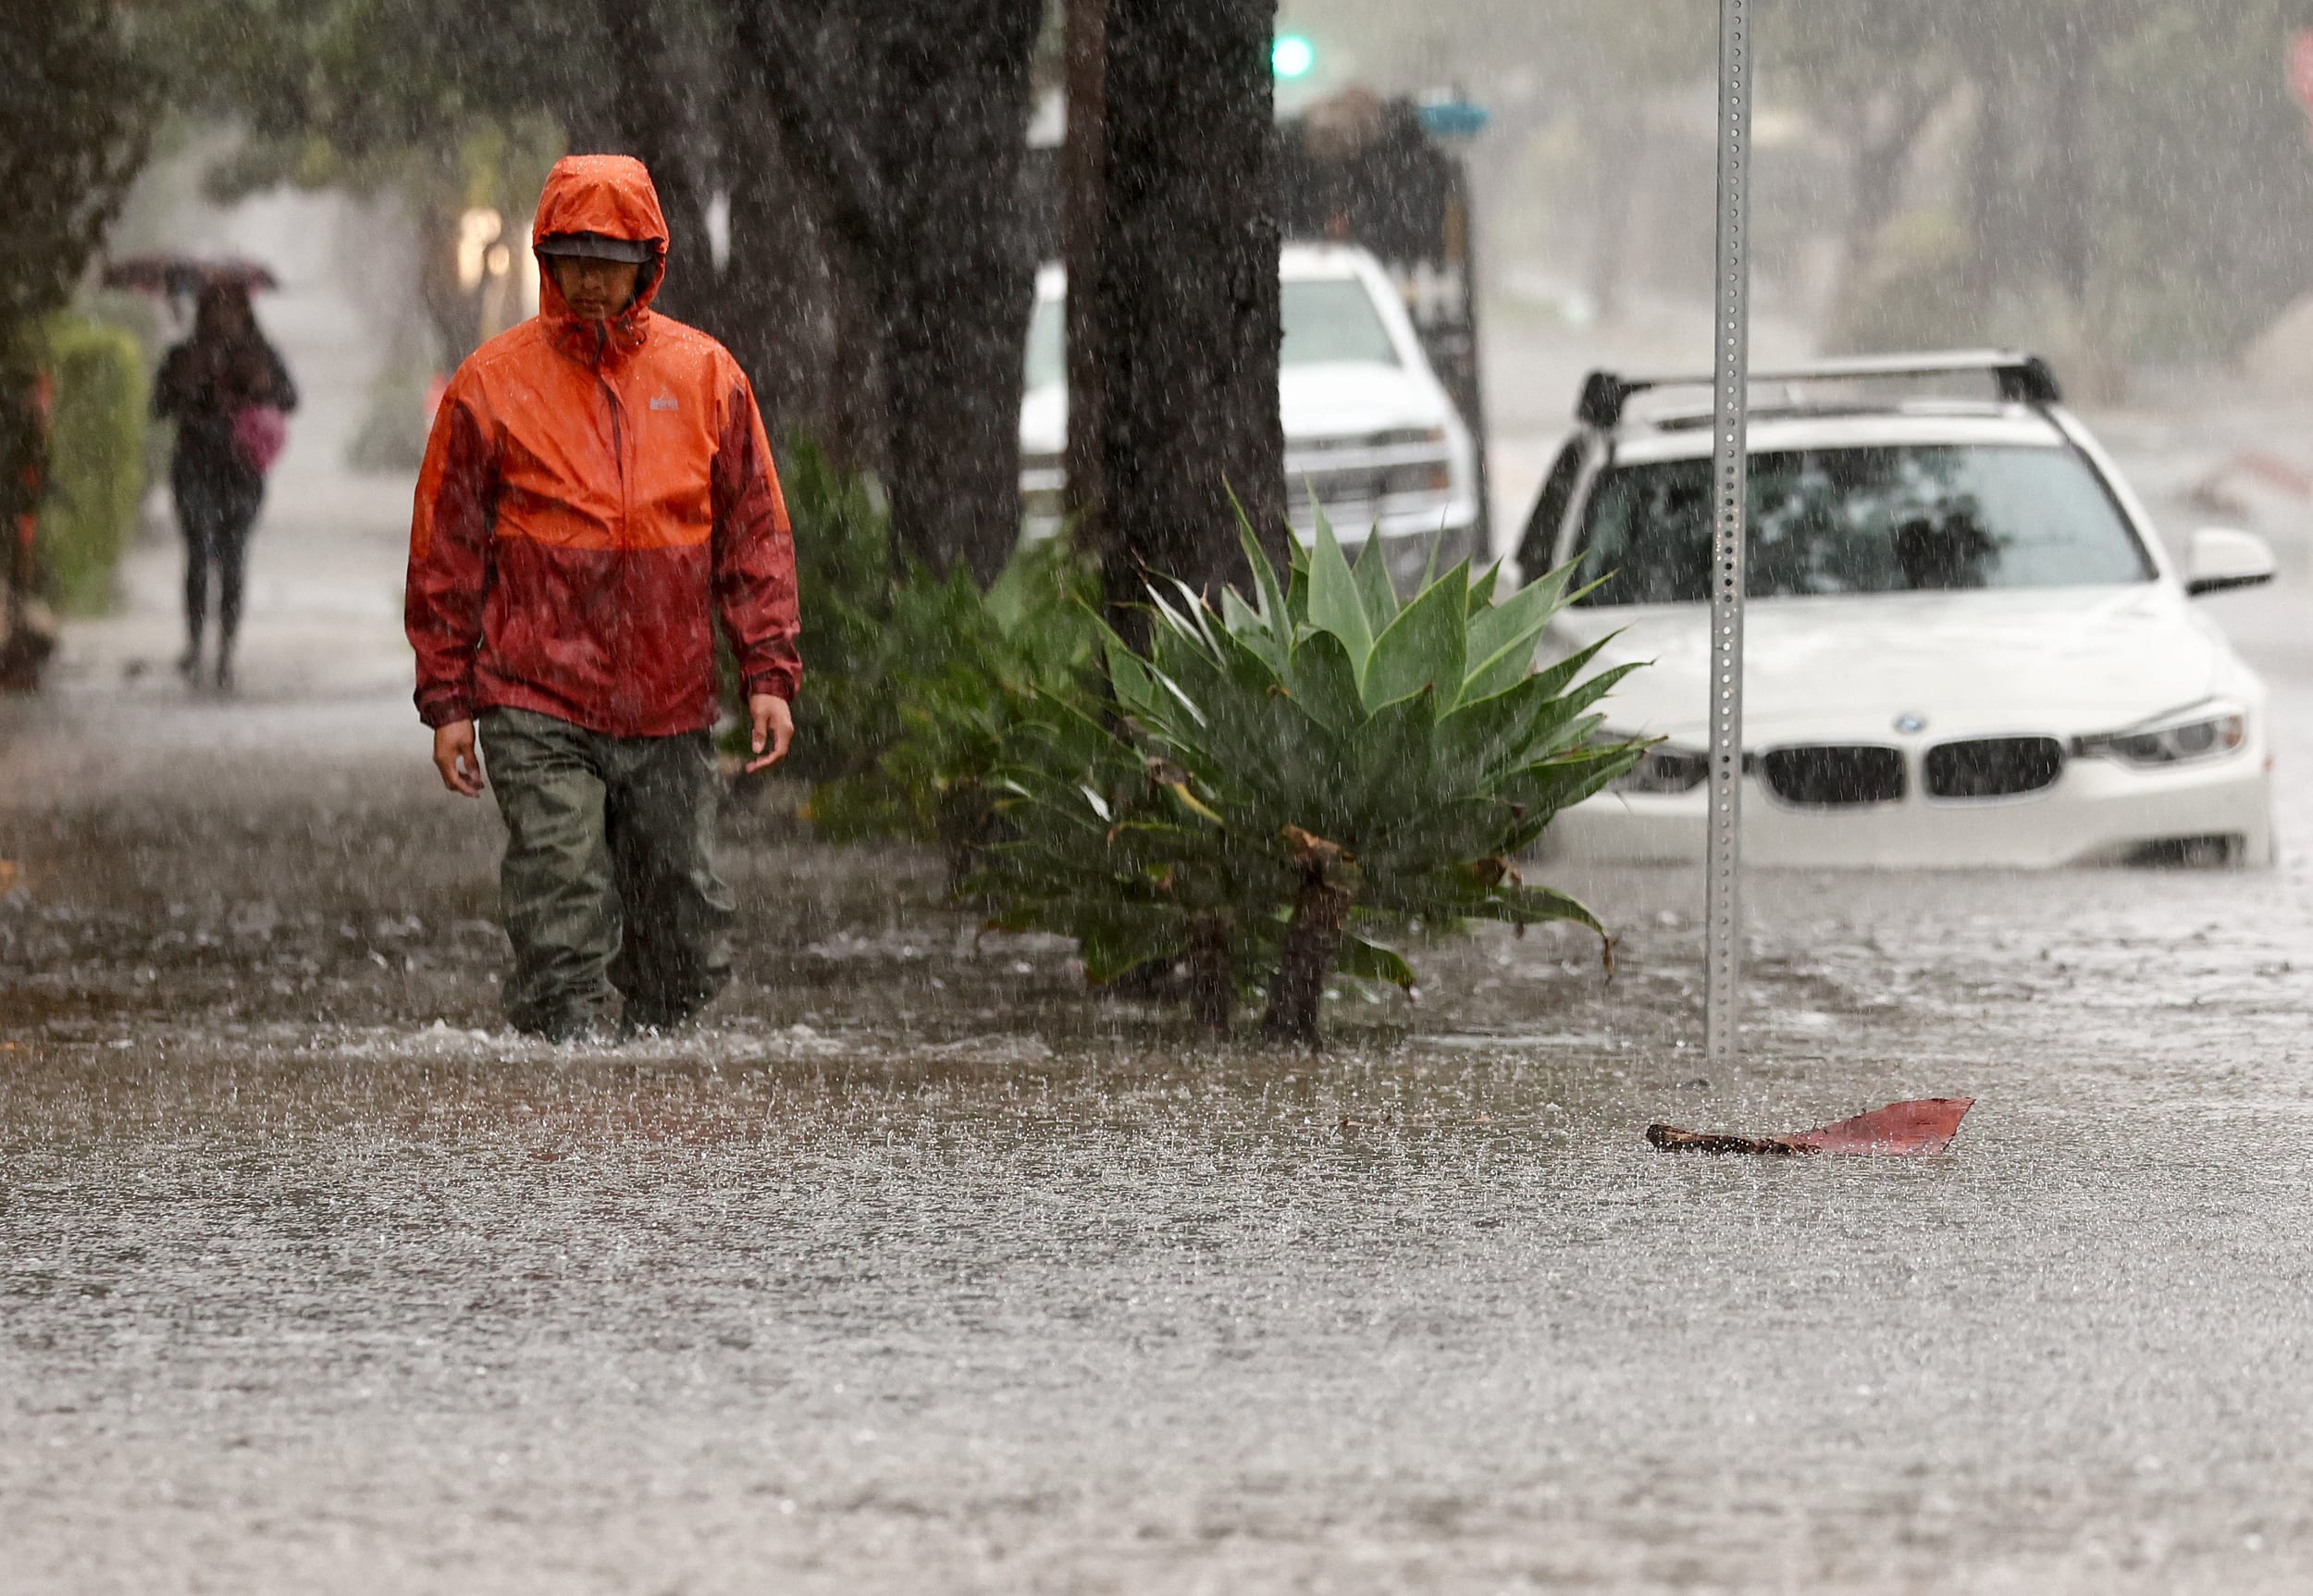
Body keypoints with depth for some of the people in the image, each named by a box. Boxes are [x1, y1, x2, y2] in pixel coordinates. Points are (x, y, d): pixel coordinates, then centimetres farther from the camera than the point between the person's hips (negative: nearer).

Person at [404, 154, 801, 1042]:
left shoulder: (705, 376, 7)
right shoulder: (492, 384, 1)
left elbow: (755, 535, 10)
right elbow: (446, 553, 4)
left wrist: (769, 674, 1)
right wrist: (447, 701, 0)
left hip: (669, 711, 3)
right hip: (538, 713, -3)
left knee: (690, 937, 6)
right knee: (563, 932, -10)